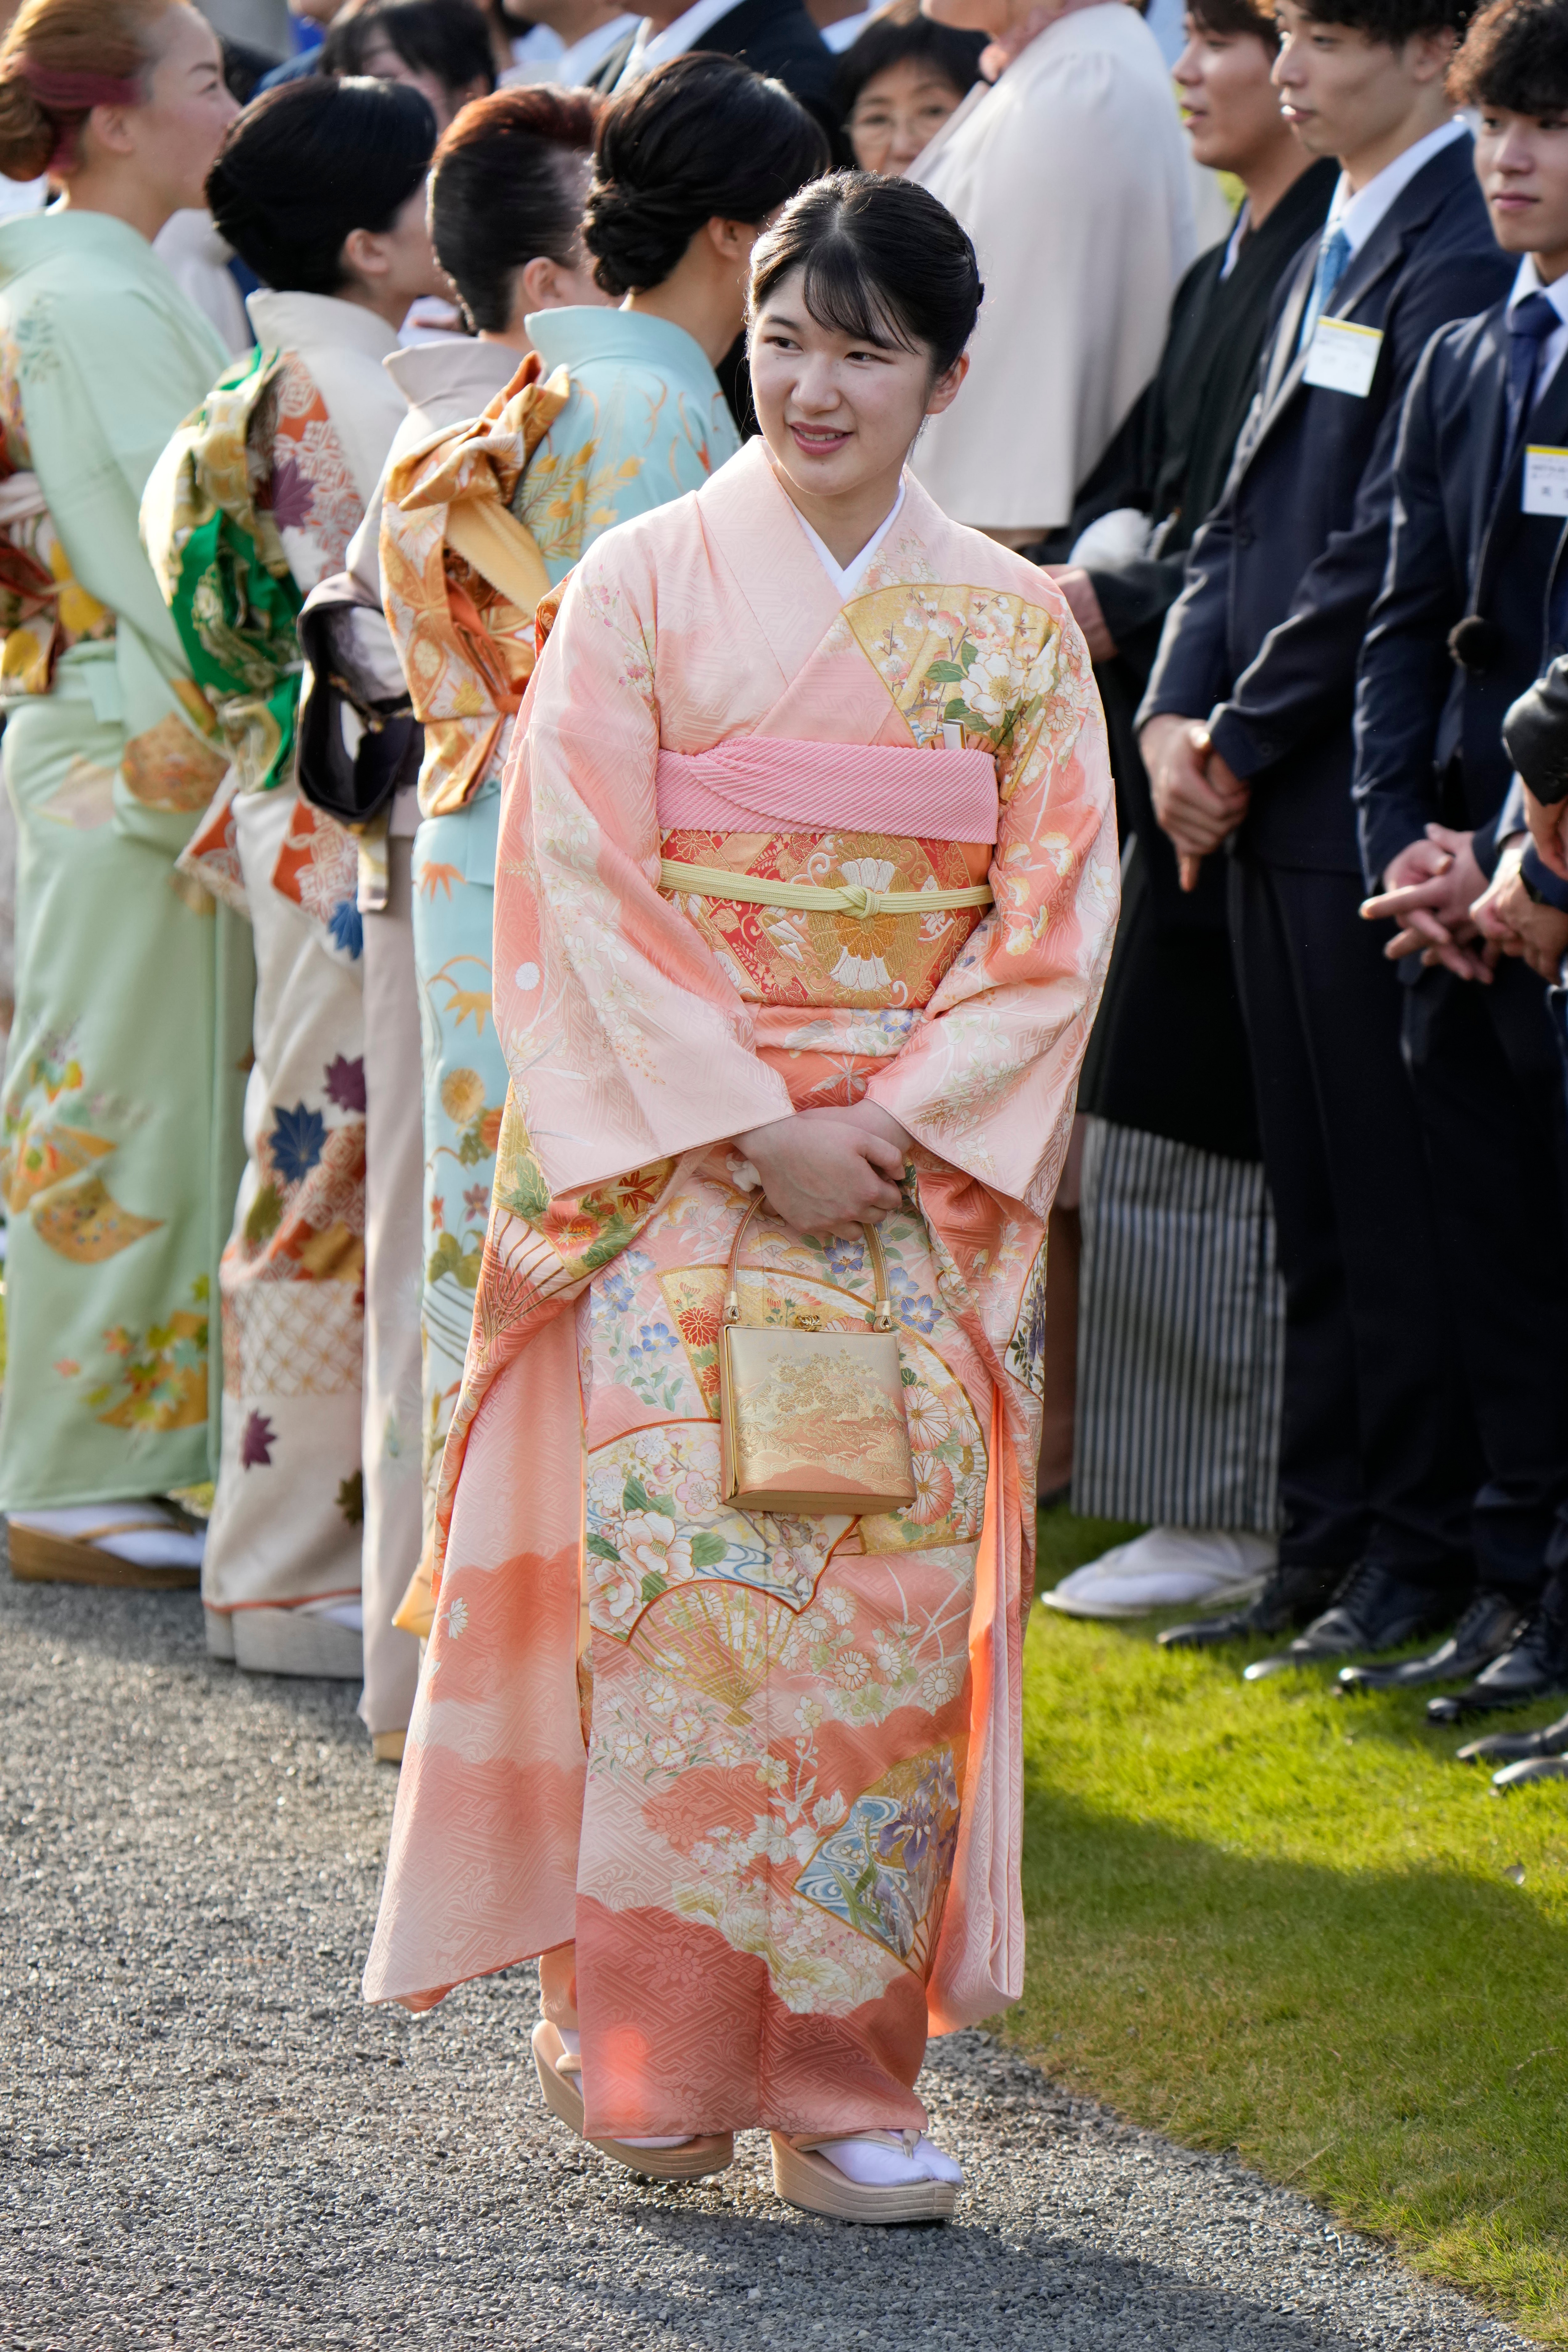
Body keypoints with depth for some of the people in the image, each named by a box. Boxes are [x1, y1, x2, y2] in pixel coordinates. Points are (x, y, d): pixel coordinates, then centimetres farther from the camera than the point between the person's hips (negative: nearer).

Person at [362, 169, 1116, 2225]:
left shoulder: (1013, 625, 8)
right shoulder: (644, 585, 2)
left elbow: (1055, 922, 5)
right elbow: (580, 894, -3)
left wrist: (895, 1125, -8)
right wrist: (753, 1125, -11)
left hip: (924, 1184, 2)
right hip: (671, 1169, -2)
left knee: (899, 1582, -6)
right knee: (671, 1560, -13)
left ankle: (844, 2074, 0)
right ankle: (646, 2054, -5)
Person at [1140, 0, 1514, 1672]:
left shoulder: (1457, 261, -14)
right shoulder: (1329, 253, 17)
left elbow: (1385, 552, -17)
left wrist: (1242, 739, -11)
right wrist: (1174, 714, 5)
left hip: (1370, 807, -9)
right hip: (1268, 804, 9)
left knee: (1393, 1202, -2)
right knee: (1316, 1204, 13)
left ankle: (1417, 1558, 5)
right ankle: (1321, 1547, 19)